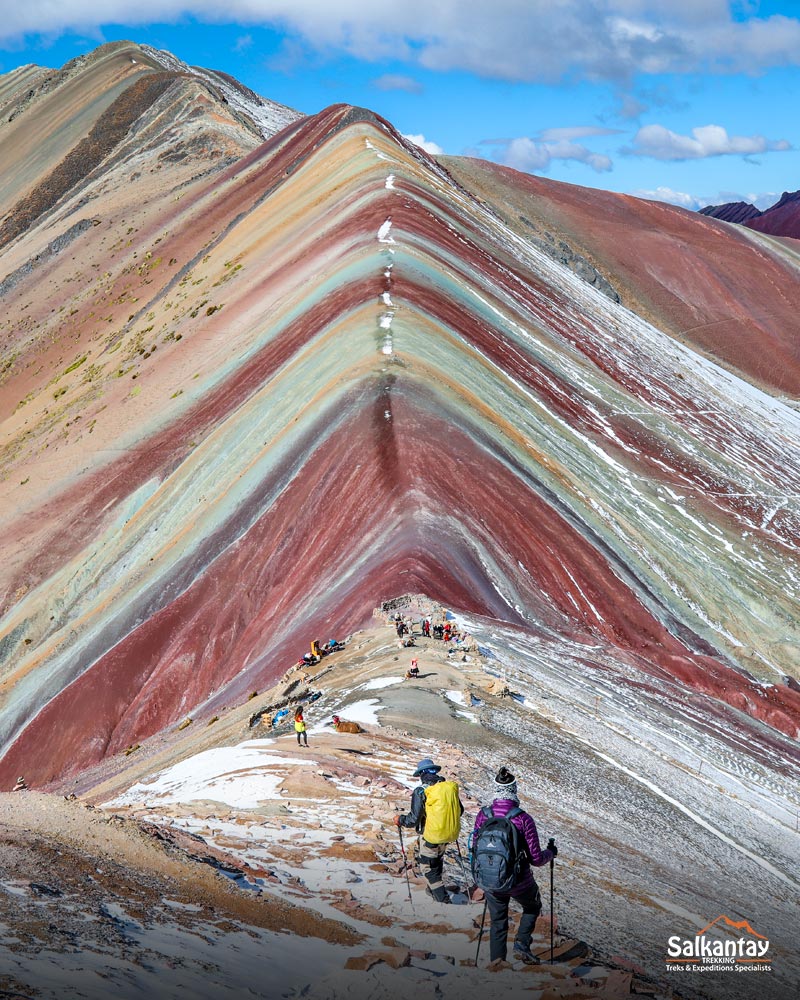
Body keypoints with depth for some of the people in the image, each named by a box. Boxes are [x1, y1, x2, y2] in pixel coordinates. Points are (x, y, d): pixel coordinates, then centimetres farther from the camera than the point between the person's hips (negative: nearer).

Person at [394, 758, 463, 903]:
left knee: (428, 867, 11)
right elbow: (460, 810, 9)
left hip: (432, 836, -6)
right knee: (438, 859, 28)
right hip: (451, 833, 6)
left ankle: (442, 898, 8)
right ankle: (435, 887, 45)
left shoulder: (421, 792, -18)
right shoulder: (450, 787, -2)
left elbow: (414, 819, -17)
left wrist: (400, 819, 2)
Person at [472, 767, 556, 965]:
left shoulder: (483, 815, -10)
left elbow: (476, 850, 2)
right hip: (519, 882, -3)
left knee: (497, 923, 23)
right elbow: (536, 859, -13)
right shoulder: (523, 819, -20)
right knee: (532, 906, 29)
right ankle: (522, 945, 11)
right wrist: (551, 852, 8)